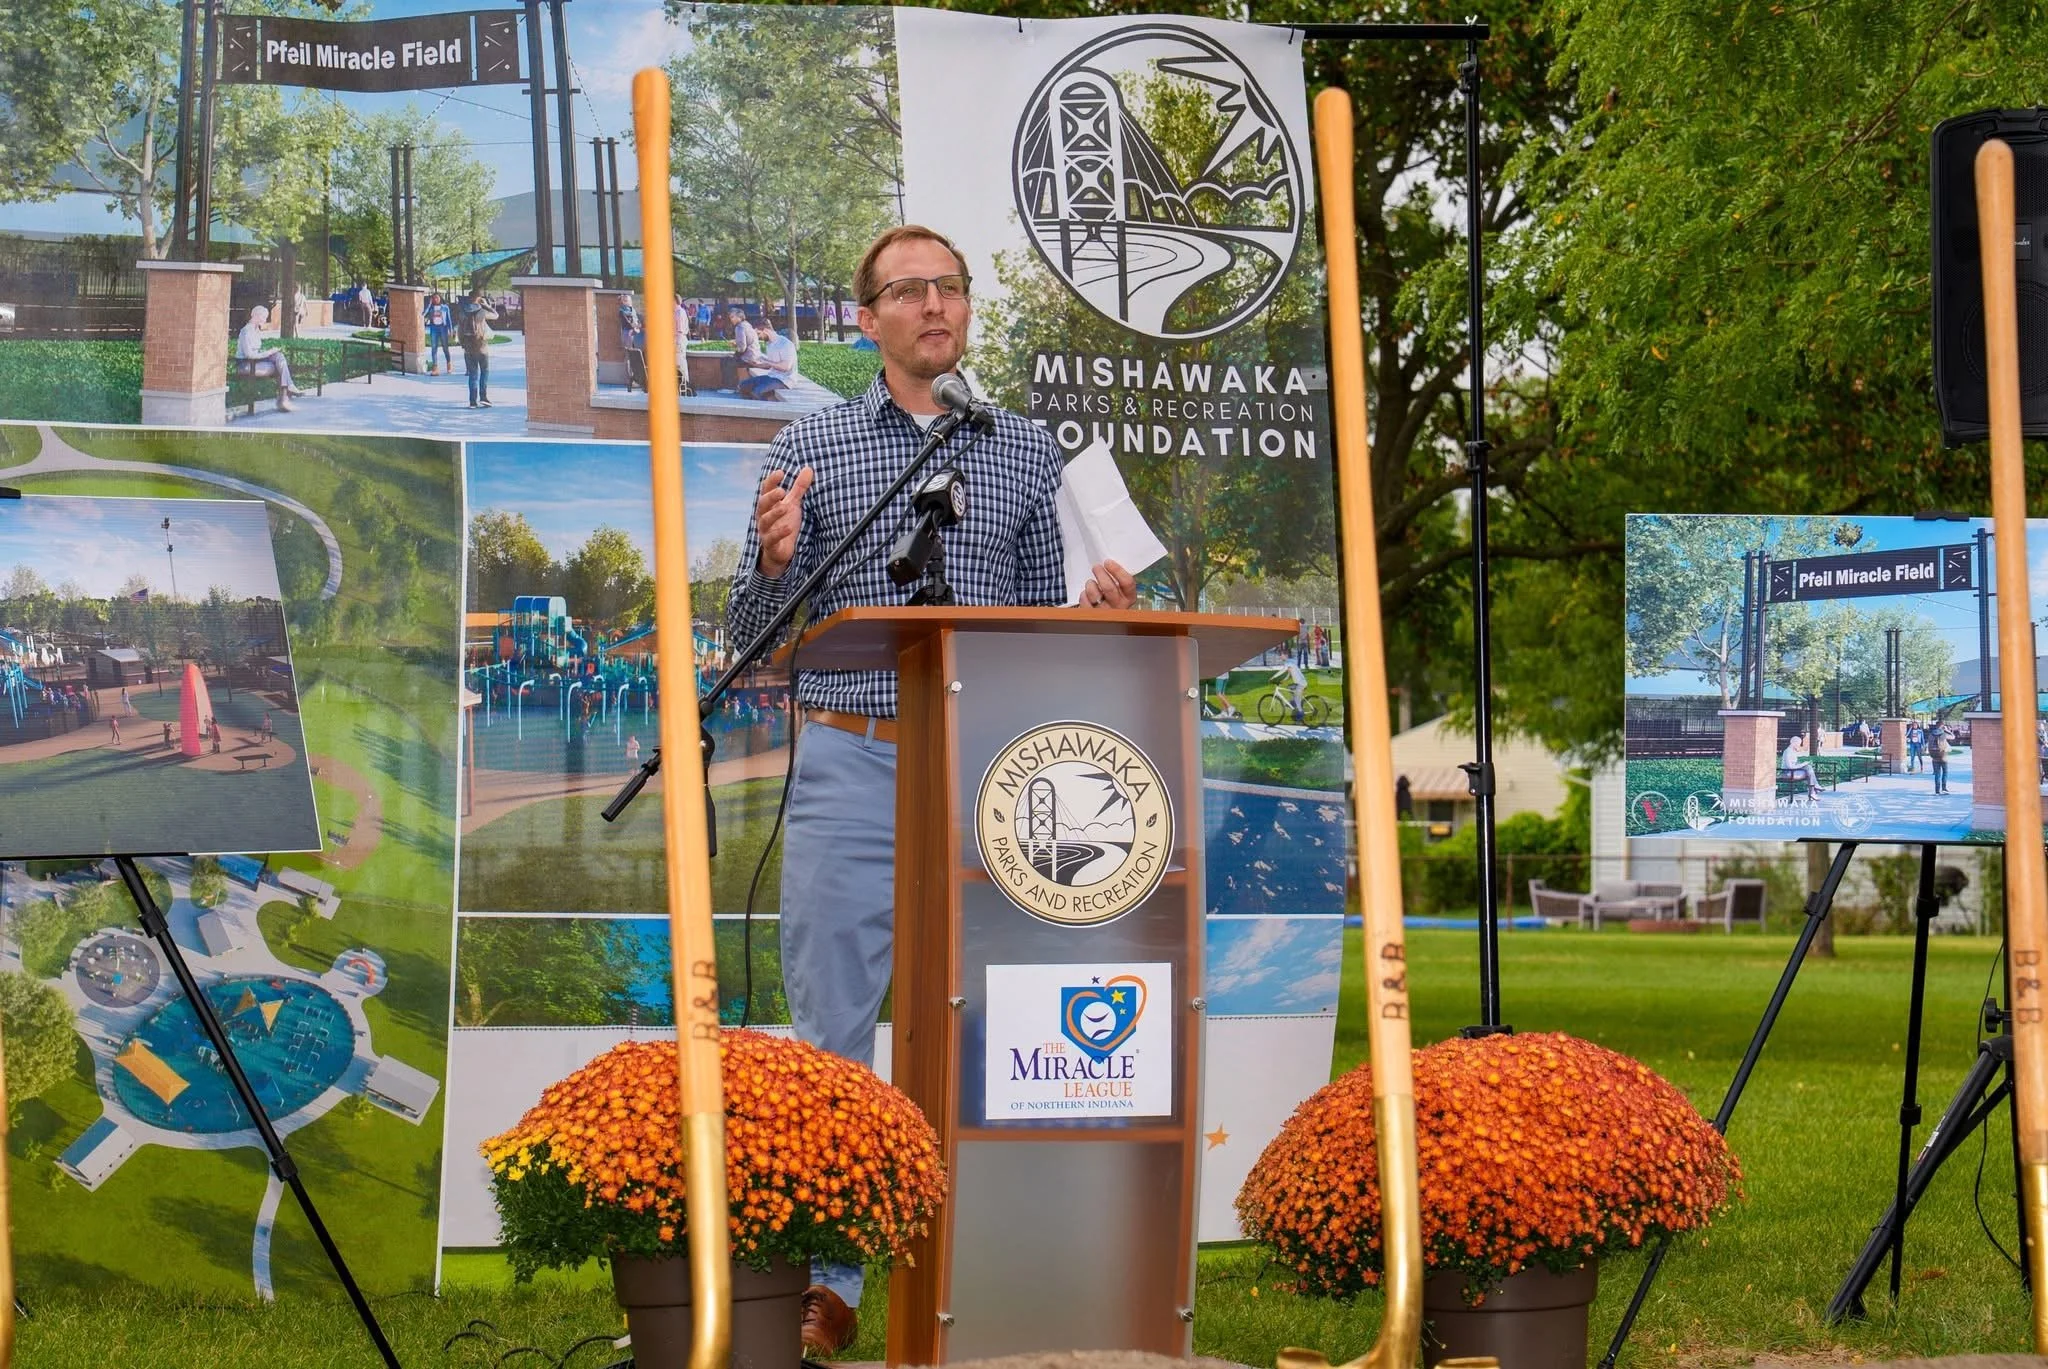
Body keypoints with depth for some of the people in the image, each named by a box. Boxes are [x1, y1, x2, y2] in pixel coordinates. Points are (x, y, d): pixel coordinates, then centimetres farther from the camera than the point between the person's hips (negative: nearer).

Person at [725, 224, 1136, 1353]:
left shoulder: (1025, 454, 13)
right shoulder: (811, 449, 7)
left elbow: (1039, 619, 17)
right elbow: (750, 630, 6)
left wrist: (1093, 612, -4)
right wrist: (775, 560, -14)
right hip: (852, 764, -2)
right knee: (834, 1034, -1)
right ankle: (828, 1282, 6)